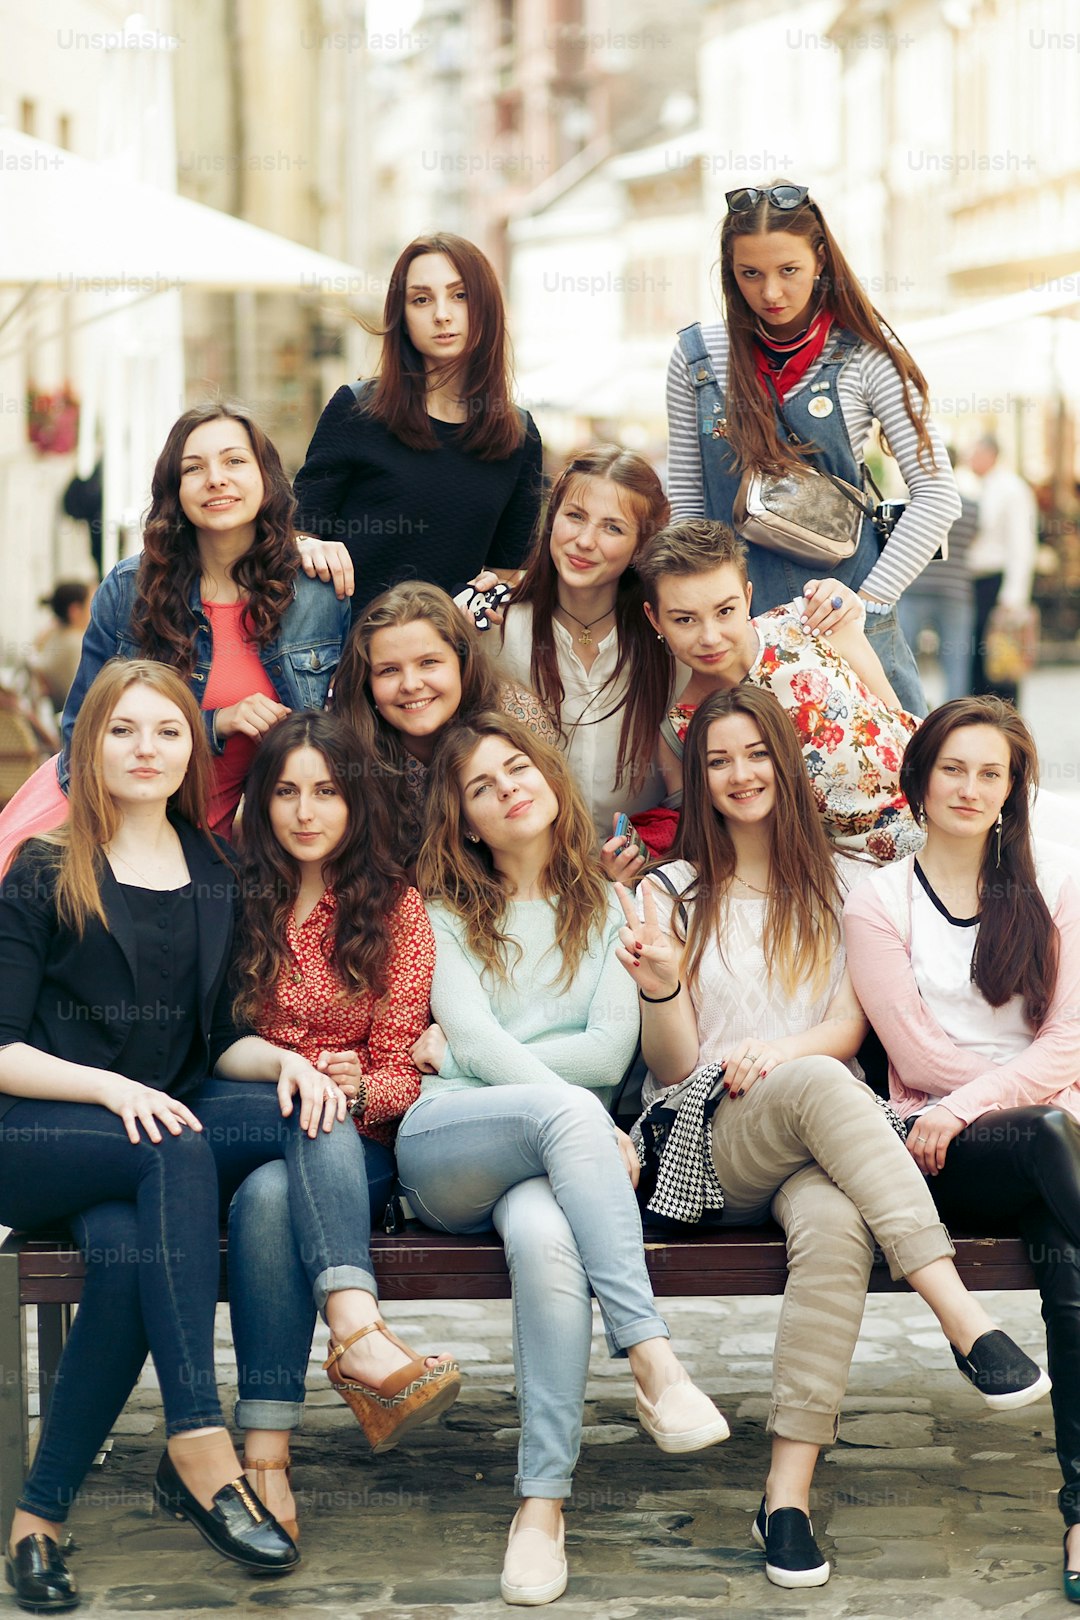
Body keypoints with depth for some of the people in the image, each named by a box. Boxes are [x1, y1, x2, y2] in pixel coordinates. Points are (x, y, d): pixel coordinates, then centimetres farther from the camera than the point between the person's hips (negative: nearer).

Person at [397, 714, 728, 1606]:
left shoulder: (608, 909, 19)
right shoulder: (446, 914, 17)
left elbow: (611, 1052, 5)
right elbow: (476, 1040, 0)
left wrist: (464, 1052, 1)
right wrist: (589, 1126, -14)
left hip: (551, 1156, 1)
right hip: (446, 1146, -1)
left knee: (544, 1233, -38)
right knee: (563, 1112, -37)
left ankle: (543, 1502, -37)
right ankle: (654, 1362, -41)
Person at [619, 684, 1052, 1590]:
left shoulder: (839, 885, 19)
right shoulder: (674, 893, 15)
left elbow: (852, 1029, 8)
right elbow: (673, 1068, 8)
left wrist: (780, 1050, -13)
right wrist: (660, 988, -13)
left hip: (821, 1139, 1)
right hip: (712, 1141, -1)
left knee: (835, 1223, -37)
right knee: (819, 1086, -38)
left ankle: (789, 1494, -40)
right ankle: (966, 1320, -45)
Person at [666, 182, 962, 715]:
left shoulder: (865, 356, -2)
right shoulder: (697, 356, 4)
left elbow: (937, 494, -5)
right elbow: (685, 500, 10)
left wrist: (870, 598, -12)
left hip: (837, 610, -1)